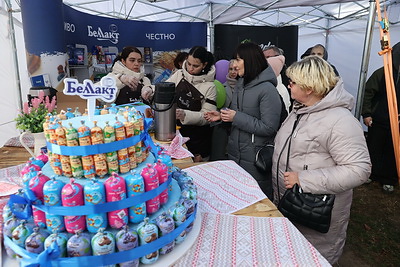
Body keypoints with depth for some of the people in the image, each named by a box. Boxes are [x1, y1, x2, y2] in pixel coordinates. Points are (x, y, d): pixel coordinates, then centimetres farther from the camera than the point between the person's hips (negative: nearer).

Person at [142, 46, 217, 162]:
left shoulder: (209, 86, -11)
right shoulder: (179, 74, 1)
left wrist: (184, 115, -30)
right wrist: (150, 90, -13)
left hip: (197, 139, -3)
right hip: (175, 131, 4)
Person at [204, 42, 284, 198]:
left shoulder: (267, 89, -18)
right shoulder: (240, 83, 6)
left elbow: (269, 128, -22)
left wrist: (236, 117, -22)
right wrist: (221, 115, 2)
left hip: (255, 158, -7)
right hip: (235, 153, 8)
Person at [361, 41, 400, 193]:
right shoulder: (381, 73, -8)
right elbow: (367, 93, -6)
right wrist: (366, 114, -10)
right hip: (378, 121, -2)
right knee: (373, 149, 10)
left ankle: (388, 180, 21)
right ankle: (370, 174, 28)